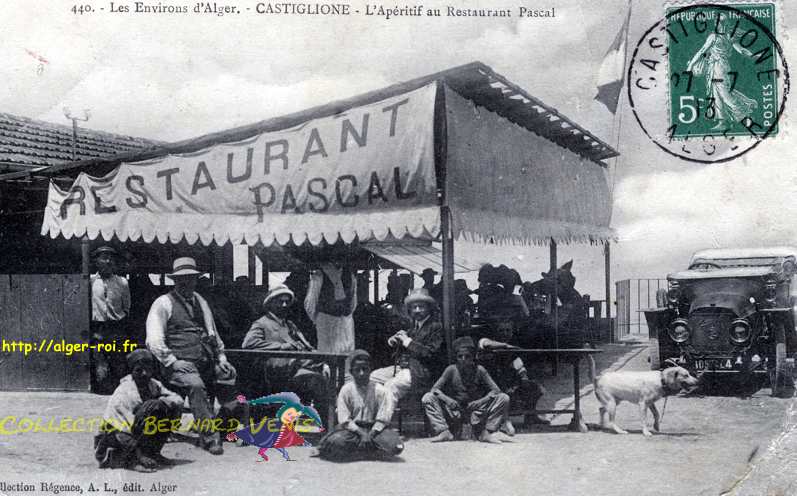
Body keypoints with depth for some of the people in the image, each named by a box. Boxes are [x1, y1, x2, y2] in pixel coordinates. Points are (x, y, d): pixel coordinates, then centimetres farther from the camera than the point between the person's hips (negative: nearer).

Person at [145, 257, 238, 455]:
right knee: (196, 385, -34)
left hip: (207, 363, 6)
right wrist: (172, 362, -14)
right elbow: (154, 340, -5)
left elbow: (213, 332, 29)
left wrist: (221, 357, 15)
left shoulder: (200, 301, 22)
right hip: (181, 363, -6)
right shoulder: (163, 303, 3)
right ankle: (210, 437, -29)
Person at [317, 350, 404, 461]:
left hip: (375, 428, 1)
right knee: (336, 442, -34)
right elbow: (344, 419, -6)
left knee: (396, 446, -28)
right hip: (352, 428, -1)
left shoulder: (380, 390, -1)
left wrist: (371, 434, -19)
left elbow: (382, 419, -5)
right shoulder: (346, 390, -1)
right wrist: (361, 433, -17)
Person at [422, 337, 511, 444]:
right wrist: (446, 399, -27)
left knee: (503, 398, -18)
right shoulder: (451, 370, -6)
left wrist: (480, 401, -26)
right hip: (454, 411, 0)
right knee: (428, 398, -18)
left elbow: (495, 390, -9)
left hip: (477, 412, 0)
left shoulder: (479, 370, -6)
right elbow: (435, 389, -6)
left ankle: (487, 433, -12)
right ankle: (444, 432, -15)